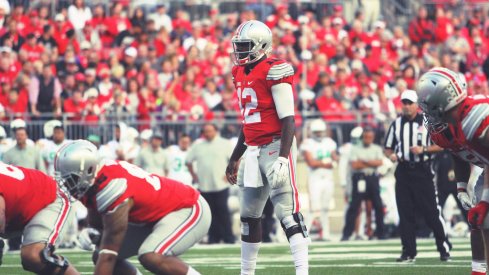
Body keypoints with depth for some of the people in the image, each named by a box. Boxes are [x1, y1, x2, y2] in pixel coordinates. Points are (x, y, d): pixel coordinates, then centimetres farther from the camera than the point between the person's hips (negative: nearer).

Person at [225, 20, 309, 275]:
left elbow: (288, 120, -17)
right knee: (249, 216, 14)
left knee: (287, 213, -14)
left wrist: (283, 158, -25)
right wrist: (235, 158, 26)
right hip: (254, 150, 9)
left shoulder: (274, 71, -13)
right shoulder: (241, 74, 13)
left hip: (276, 146, -9)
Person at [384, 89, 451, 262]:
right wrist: (391, 155, -6)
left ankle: (444, 248, 3)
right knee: (405, 214, 3)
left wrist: (423, 149, -15)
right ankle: (408, 252, 8)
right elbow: (388, 148, 16)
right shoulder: (396, 124, 12)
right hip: (403, 172, 4)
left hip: (423, 171, -4)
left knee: (432, 212, -5)